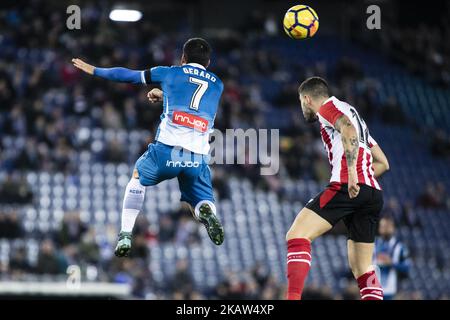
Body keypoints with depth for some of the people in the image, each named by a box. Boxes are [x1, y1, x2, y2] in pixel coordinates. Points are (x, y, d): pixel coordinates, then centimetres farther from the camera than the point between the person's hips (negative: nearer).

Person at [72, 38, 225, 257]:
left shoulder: (170, 73, 14)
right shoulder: (217, 85, 21)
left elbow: (128, 75, 25)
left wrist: (94, 70, 38)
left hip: (166, 150, -1)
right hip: (198, 159, 1)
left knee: (139, 176, 28)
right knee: (201, 206, 15)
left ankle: (125, 235, 17)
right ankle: (207, 212, -24)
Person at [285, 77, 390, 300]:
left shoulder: (329, 106, 8)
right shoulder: (352, 113, 33)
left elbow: (348, 130, -15)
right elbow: (382, 163, 31)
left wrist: (351, 172, -25)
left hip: (346, 186, -9)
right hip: (374, 192, 9)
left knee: (296, 236, -14)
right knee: (362, 268, 11)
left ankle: (293, 297, -30)